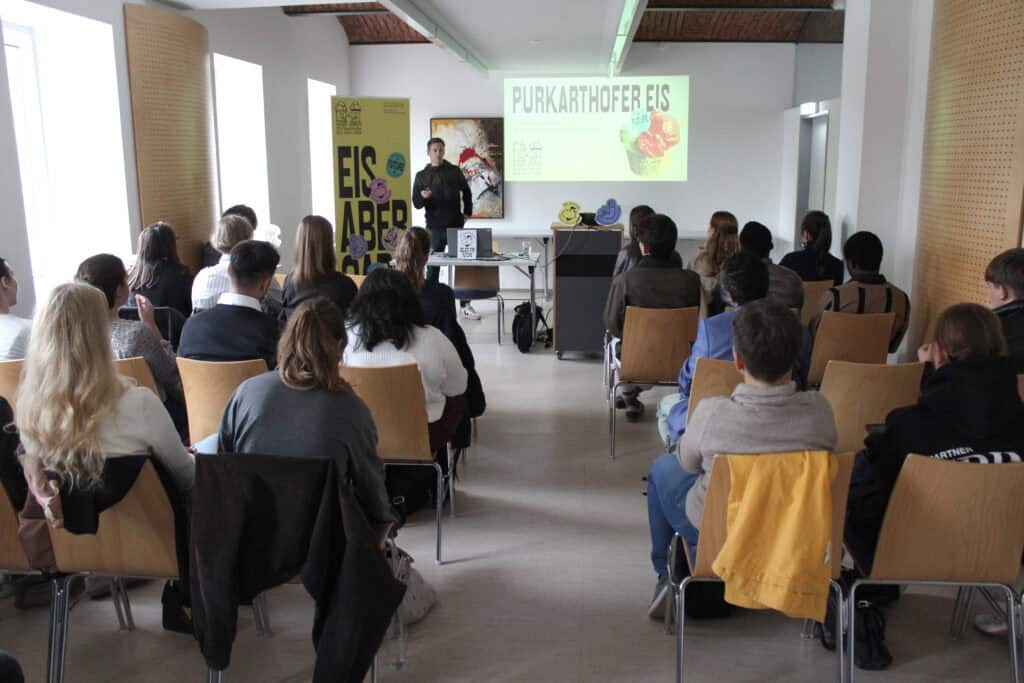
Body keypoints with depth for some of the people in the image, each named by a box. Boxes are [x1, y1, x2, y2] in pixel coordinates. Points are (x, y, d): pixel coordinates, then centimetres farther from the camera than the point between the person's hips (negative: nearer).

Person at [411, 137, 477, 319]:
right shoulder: (421, 176, 4)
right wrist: (423, 197, -21)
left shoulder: (454, 171, 5)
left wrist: (467, 212, 9)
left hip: (456, 226, 0)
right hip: (434, 228, 0)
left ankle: (465, 304, 7)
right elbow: (416, 203, 0)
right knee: (433, 267, 4)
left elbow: (466, 192, 17)